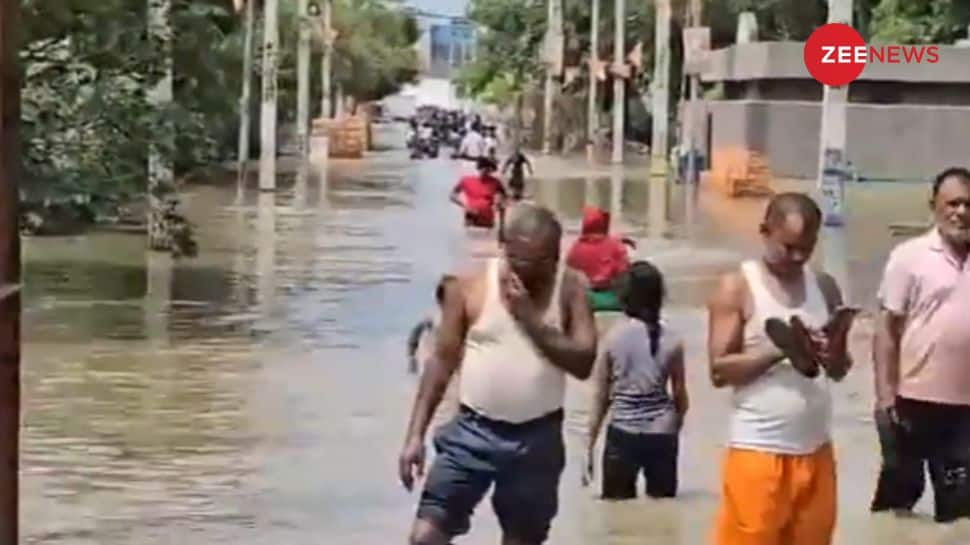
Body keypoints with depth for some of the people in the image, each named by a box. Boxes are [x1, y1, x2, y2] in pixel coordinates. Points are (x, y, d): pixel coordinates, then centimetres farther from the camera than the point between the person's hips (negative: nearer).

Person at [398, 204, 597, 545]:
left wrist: (529, 316, -19)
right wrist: (415, 434, -3)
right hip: (474, 429, 0)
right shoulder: (471, 286, -4)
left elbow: (583, 363, -12)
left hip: (536, 437, 1)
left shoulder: (569, 289, -2)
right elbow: (442, 360, 1)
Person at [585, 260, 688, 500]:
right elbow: (680, 395, 7)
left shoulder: (613, 337, -6)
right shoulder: (671, 339, -2)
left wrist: (589, 447, 5)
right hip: (662, 434, 2)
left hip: (623, 433, -2)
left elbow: (600, 397, -2)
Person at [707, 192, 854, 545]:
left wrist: (835, 353, -13)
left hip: (815, 449, 5)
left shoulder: (825, 287, 9)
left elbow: (840, 371, 10)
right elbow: (719, 370, -11)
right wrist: (779, 350, -22)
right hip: (757, 450, -5)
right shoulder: (737, 287, -6)